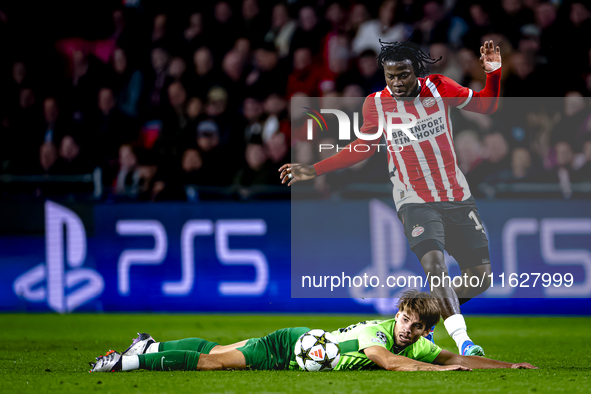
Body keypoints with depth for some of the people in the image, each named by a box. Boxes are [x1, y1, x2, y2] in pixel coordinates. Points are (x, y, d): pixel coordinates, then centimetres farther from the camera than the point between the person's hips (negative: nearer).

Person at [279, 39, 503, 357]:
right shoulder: (376, 104, -6)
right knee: (434, 265, -27)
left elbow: (486, 106, 8)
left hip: (457, 197, 3)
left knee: (481, 276, 2)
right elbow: (365, 146, 12)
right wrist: (315, 170, 9)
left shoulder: (438, 88, -5)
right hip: (416, 202, -3)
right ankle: (462, 341, -33)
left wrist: (493, 72, -11)